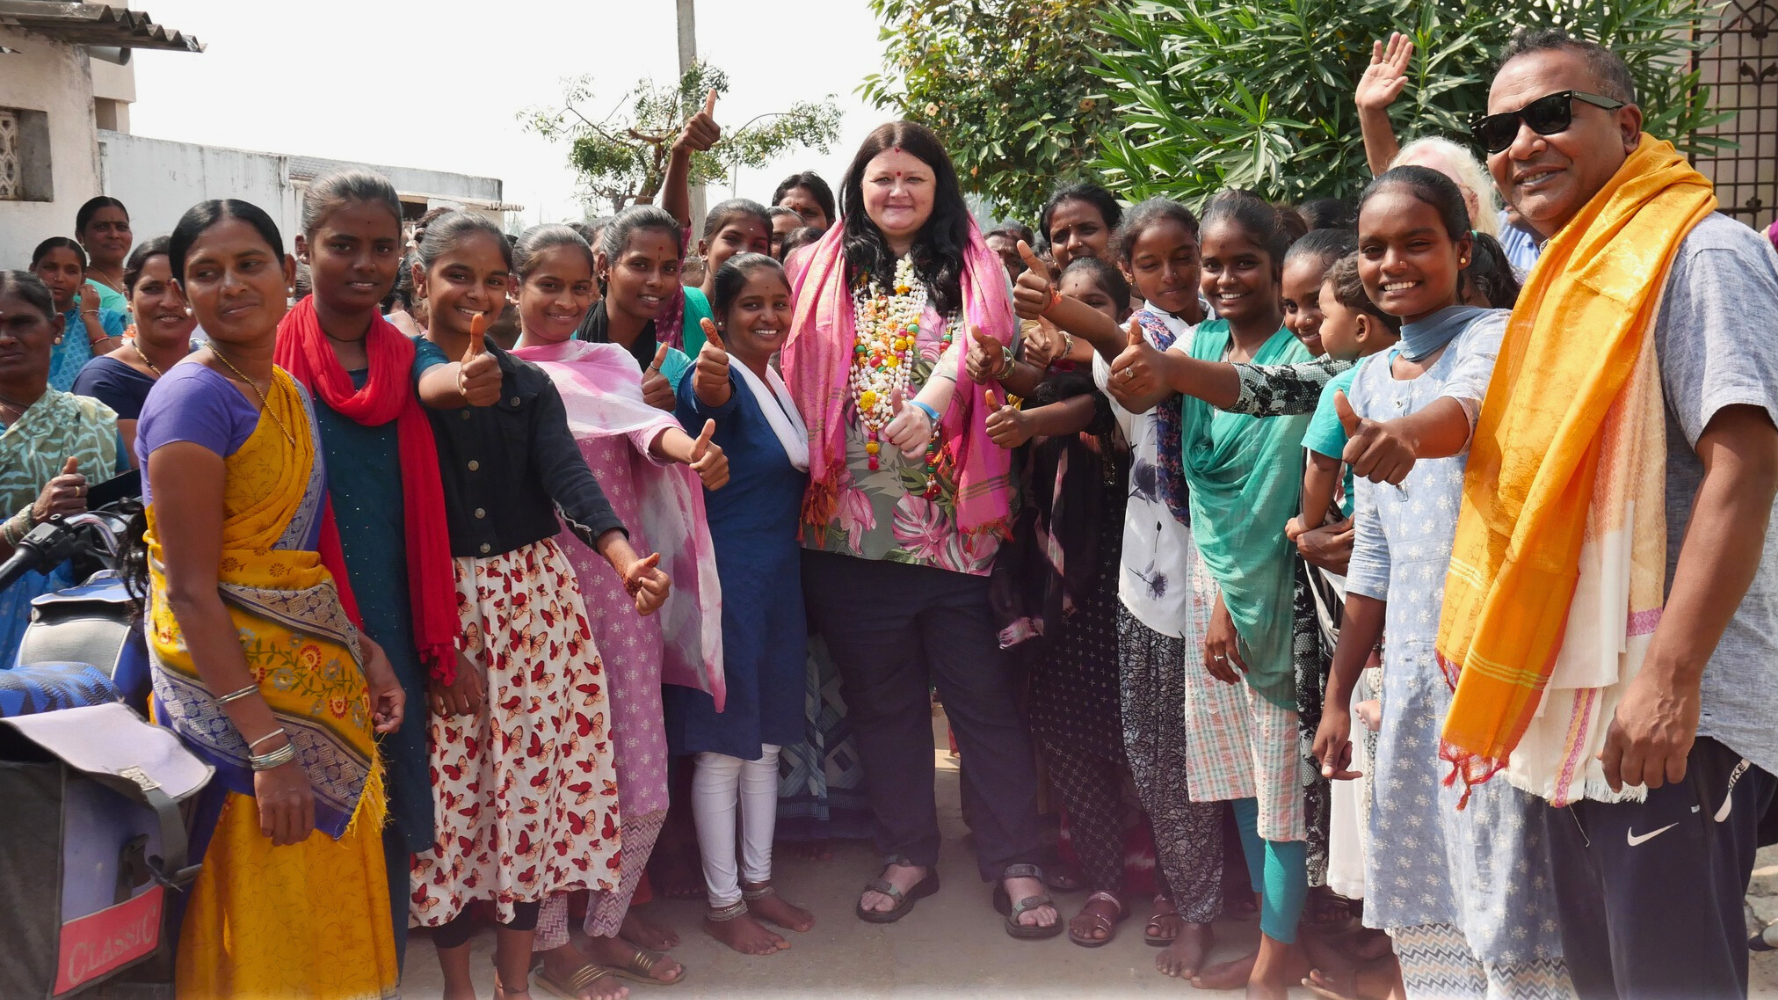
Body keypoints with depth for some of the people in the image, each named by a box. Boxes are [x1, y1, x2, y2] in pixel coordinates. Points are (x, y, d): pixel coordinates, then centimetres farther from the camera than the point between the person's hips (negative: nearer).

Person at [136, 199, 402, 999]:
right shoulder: (193, 399, -16)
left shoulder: (289, 391, 9)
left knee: (336, 894, 18)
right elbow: (191, 592, -19)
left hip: (317, 671, 8)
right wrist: (269, 747, -22)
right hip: (234, 681, -8)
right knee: (266, 926, 4)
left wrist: (365, 650, 6)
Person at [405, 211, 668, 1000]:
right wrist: (460, 384, -50)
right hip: (437, 603, -3)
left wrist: (624, 558, -25)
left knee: (533, 778, 6)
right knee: (453, 787, 3)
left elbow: (569, 476, -8)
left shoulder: (529, 385, 7)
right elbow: (430, 385, -25)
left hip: (533, 598, 3)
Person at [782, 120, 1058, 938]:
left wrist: (932, 400, -30)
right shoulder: (824, 271, 12)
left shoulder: (972, 267, 7)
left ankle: (1014, 863, 13)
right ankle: (907, 855, 25)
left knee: (983, 692, 1)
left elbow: (979, 339, -12)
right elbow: (798, 378, 10)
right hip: (853, 520, 2)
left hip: (954, 518, -2)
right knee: (882, 696, 12)